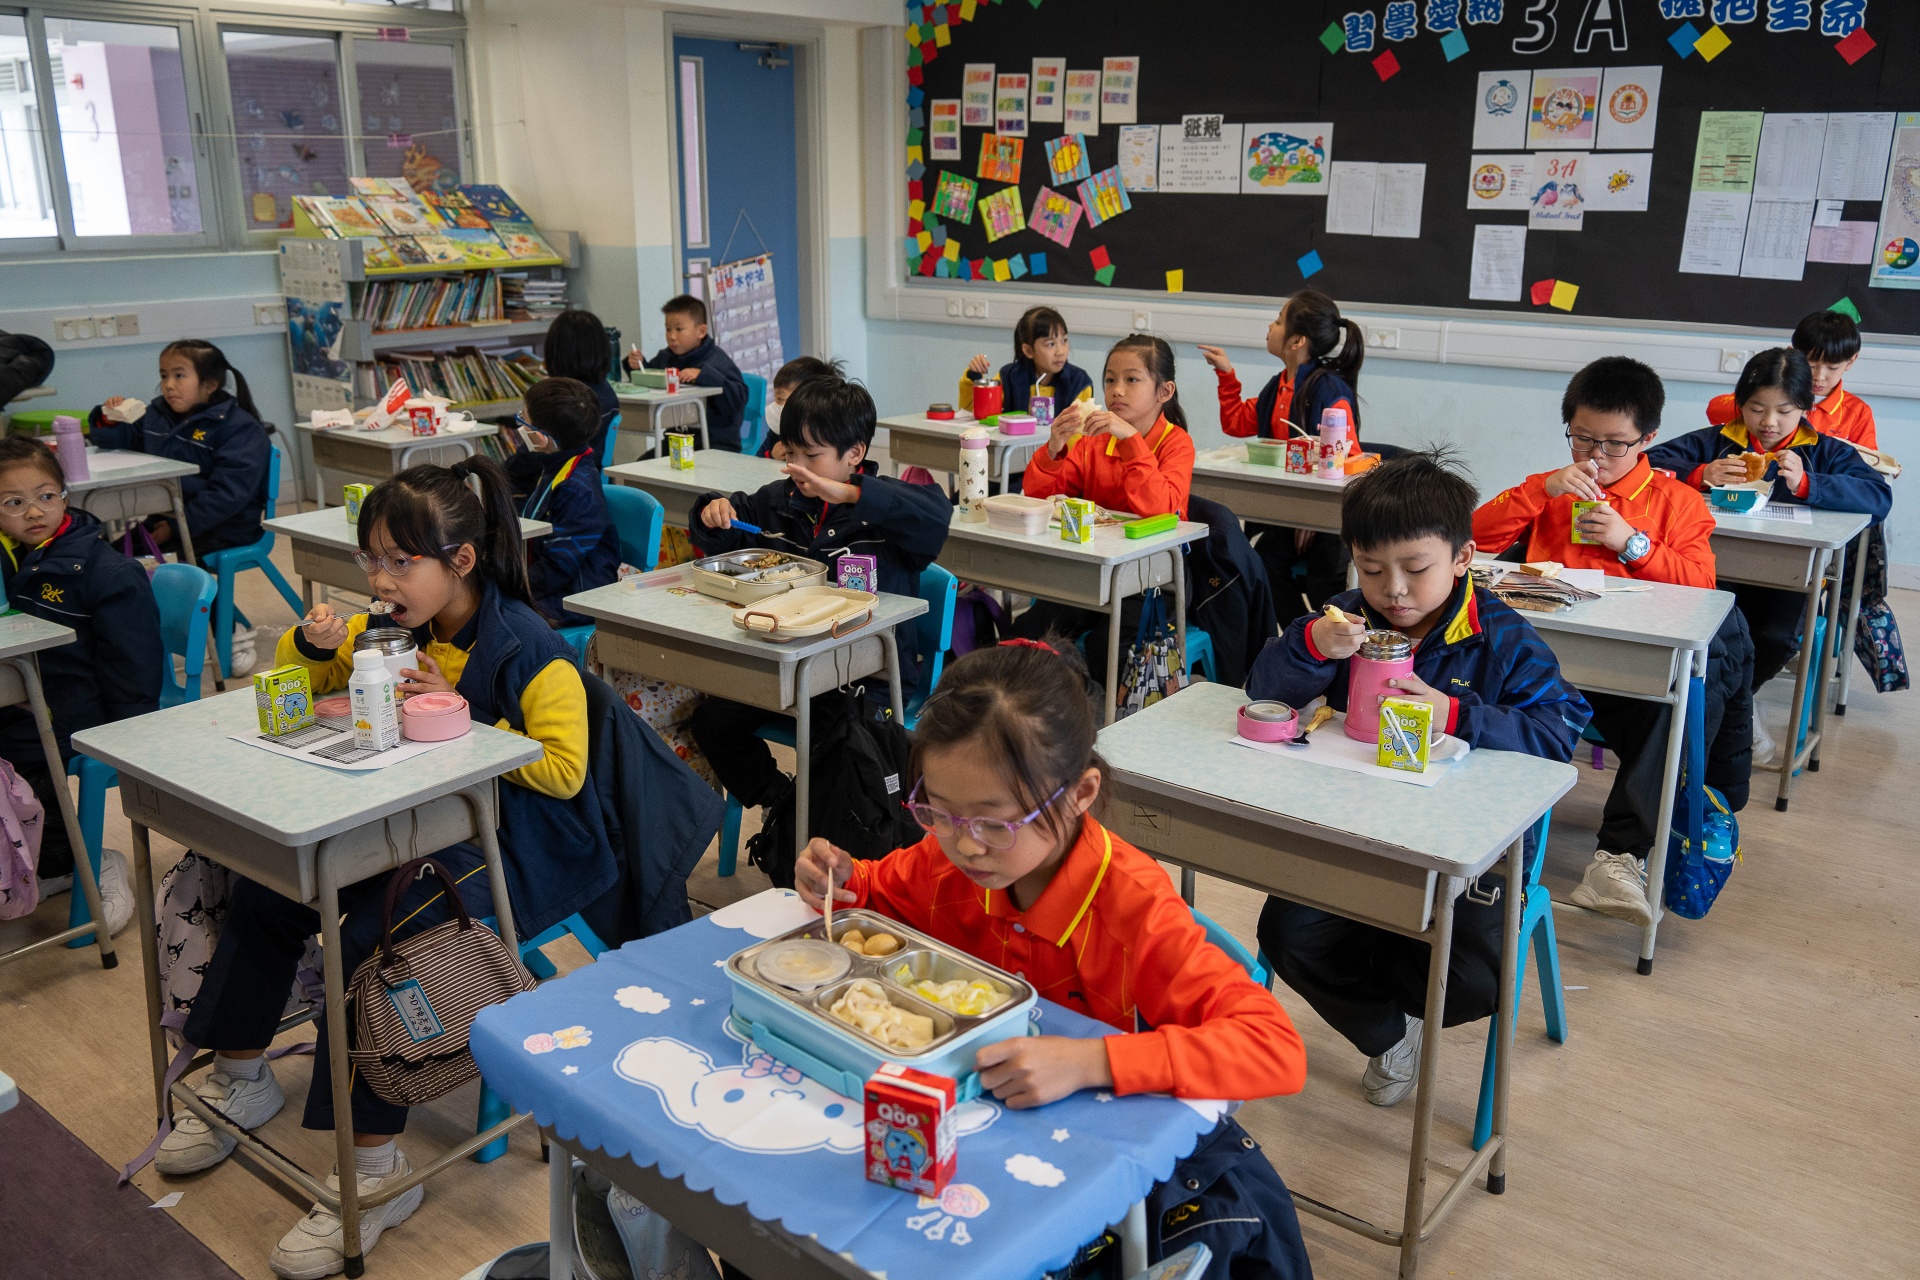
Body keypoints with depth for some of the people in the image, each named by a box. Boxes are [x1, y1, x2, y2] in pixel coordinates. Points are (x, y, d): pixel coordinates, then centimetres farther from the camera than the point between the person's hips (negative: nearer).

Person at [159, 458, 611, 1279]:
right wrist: (314, 643, -7)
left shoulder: (528, 648, -18)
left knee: (372, 935, -30)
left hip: (507, 845, -8)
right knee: (268, 887, -1)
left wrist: (462, 718, -25)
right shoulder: (396, 628, 4)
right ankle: (241, 1079, 23)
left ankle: (375, 1168, -18)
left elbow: (563, 769, -22)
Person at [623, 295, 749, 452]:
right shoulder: (665, 357, 7)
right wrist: (639, 366, 3)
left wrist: (703, 376, -31)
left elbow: (739, 398, -23)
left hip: (717, 444, -6)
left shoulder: (716, 360, -12)